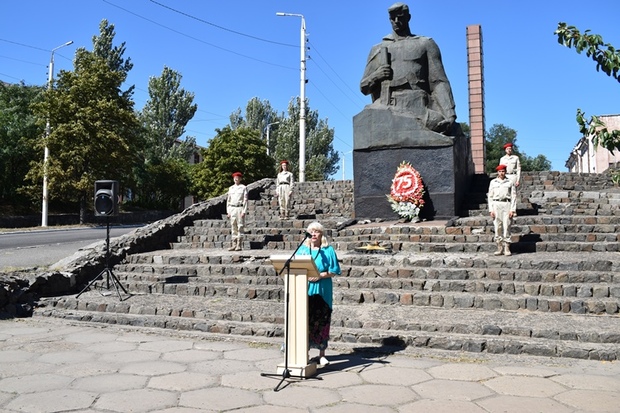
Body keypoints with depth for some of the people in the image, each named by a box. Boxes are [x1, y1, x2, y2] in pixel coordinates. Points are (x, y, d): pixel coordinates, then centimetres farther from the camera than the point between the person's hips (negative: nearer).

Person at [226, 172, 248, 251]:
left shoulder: (243, 188, 0)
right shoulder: (231, 188, 13)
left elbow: (245, 200, -4)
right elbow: (228, 200, 15)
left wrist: (244, 211, -11)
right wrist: (228, 211, 8)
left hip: (240, 208, -4)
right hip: (232, 209, 5)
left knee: (240, 227, -4)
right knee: (233, 227, 5)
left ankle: (239, 245, -2)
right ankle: (234, 245, 9)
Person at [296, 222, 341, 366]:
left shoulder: (328, 250, 4)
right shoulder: (302, 249, 10)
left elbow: (333, 271, 0)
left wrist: (320, 275, -15)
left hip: (322, 290, -1)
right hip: (305, 289, 2)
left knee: (321, 321, 1)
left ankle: (322, 354, 10)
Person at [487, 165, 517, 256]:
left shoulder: (510, 182, 8)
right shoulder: (493, 182, 12)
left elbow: (513, 196, 5)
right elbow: (490, 196, 10)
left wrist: (512, 210, -5)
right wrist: (491, 210, 1)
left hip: (507, 205, -1)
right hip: (496, 205, 1)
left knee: (507, 227, -4)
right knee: (497, 227, -1)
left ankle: (507, 248, 0)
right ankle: (499, 248, 5)